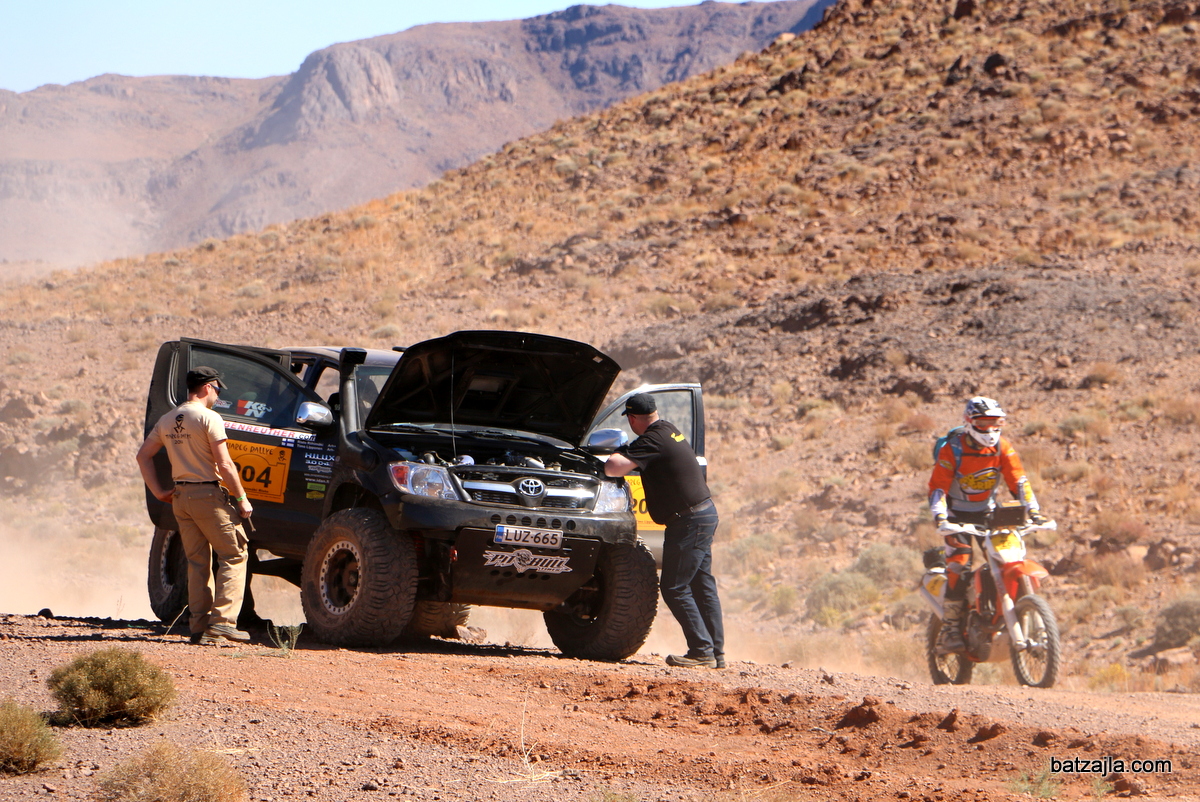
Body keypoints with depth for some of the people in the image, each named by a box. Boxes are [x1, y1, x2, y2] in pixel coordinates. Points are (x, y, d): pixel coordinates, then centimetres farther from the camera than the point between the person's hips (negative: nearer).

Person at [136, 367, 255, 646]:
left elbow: (143, 455, 15)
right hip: (207, 494, -7)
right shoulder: (209, 418, -11)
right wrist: (241, 499, -8)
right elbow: (224, 465, -15)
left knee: (197, 561, 12)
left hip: (180, 497, 7)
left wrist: (158, 491, 14)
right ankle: (222, 621, -9)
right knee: (234, 555, 0)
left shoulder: (167, 420, 12)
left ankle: (200, 627, 10)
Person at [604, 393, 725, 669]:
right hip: (705, 514, 10)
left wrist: (618, 454, -8)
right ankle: (717, 652, 15)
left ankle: (702, 651, -8)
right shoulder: (668, 429, 11)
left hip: (689, 521, -10)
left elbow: (613, 468, -29)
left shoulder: (651, 441, -19)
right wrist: (626, 454, 17)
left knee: (674, 588, -6)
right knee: (703, 586, 12)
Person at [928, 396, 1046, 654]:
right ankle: (950, 628, -19)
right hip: (957, 514, -4)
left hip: (987, 512, 4)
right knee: (959, 566, -21)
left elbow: (1018, 481, -5)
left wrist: (1033, 511, -17)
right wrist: (940, 520, -35)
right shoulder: (952, 449, -17)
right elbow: (937, 486, -22)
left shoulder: (1003, 448, -5)